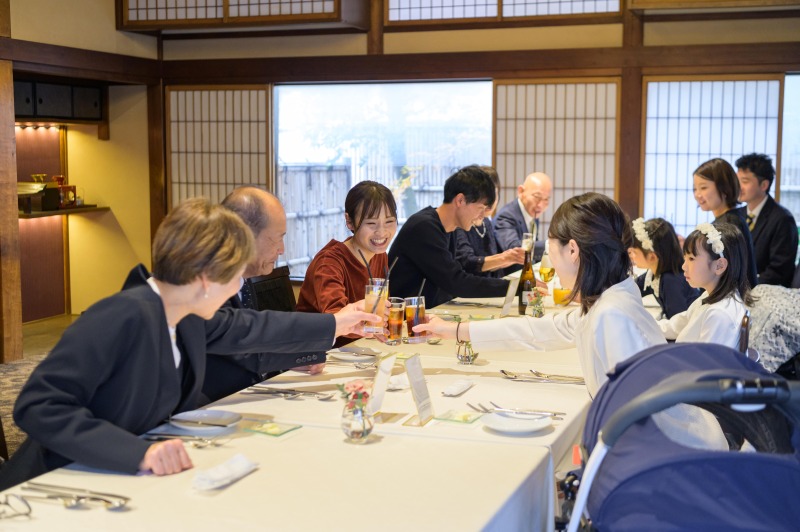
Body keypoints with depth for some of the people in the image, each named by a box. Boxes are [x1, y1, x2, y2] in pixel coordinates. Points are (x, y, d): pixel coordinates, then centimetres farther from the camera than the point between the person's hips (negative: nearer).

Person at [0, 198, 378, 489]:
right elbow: (37, 406, -28)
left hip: (128, 484, 8)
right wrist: (140, 452, -37)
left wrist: (333, 324, 28)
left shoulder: (188, 317, -1)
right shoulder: (123, 317, -26)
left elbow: (247, 328, 19)